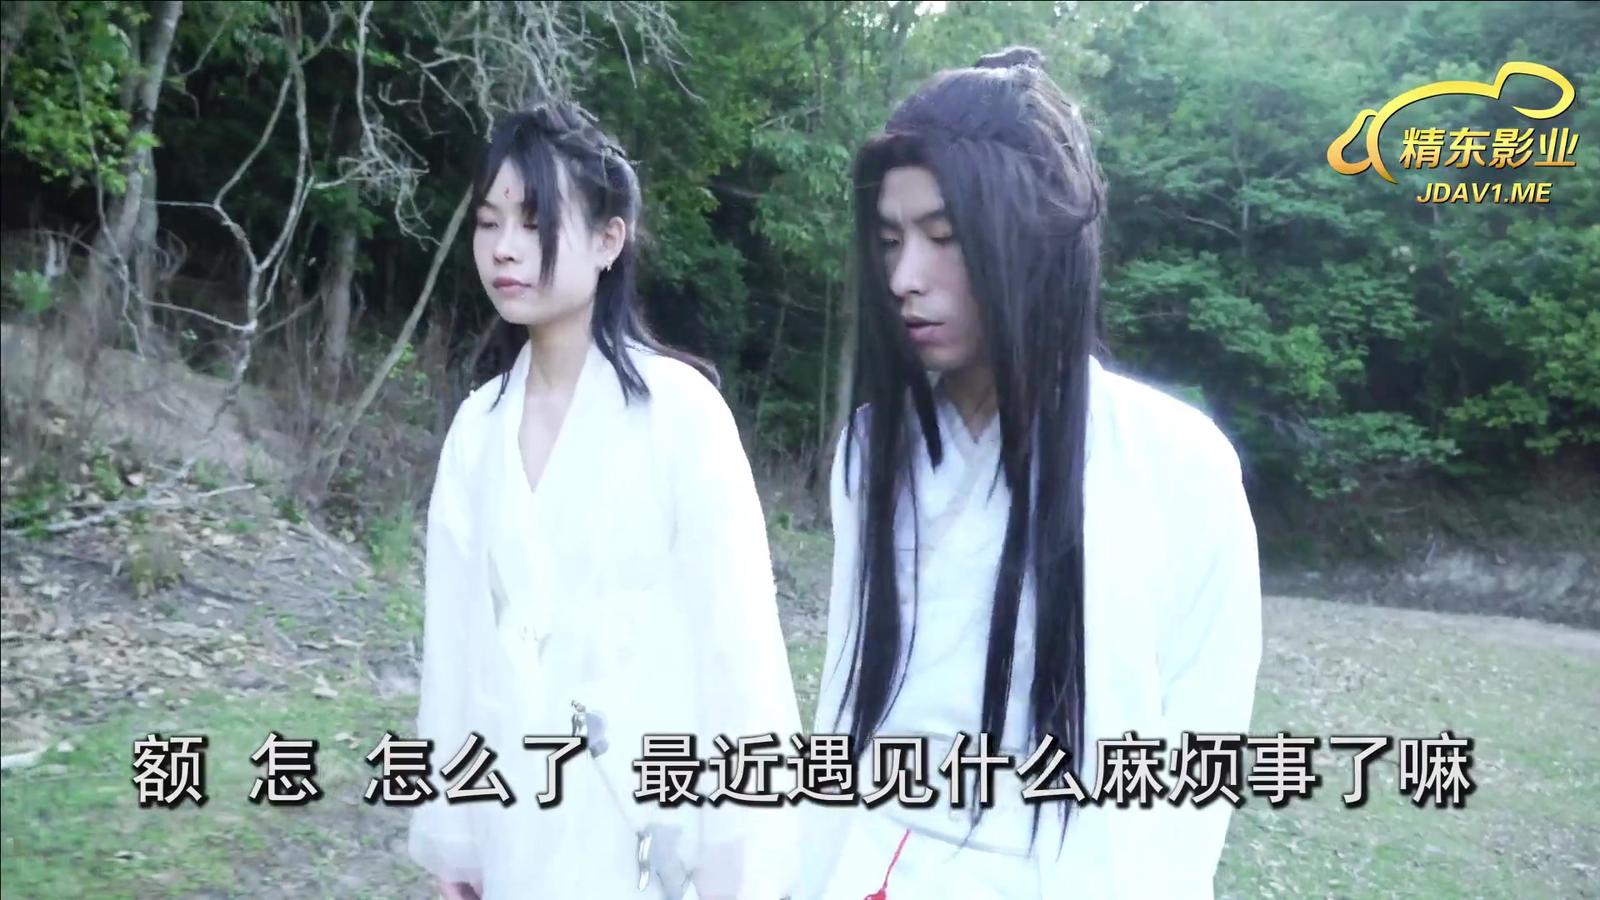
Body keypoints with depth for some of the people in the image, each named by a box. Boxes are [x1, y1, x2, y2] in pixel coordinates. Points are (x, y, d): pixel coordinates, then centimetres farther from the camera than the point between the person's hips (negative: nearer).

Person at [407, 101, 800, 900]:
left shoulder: (677, 407, -11)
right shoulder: (478, 424, 4)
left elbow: (738, 634, -10)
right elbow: (458, 630, 6)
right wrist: (450, 833, 9)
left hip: (657, 824, -4)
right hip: (520, 830, 4)